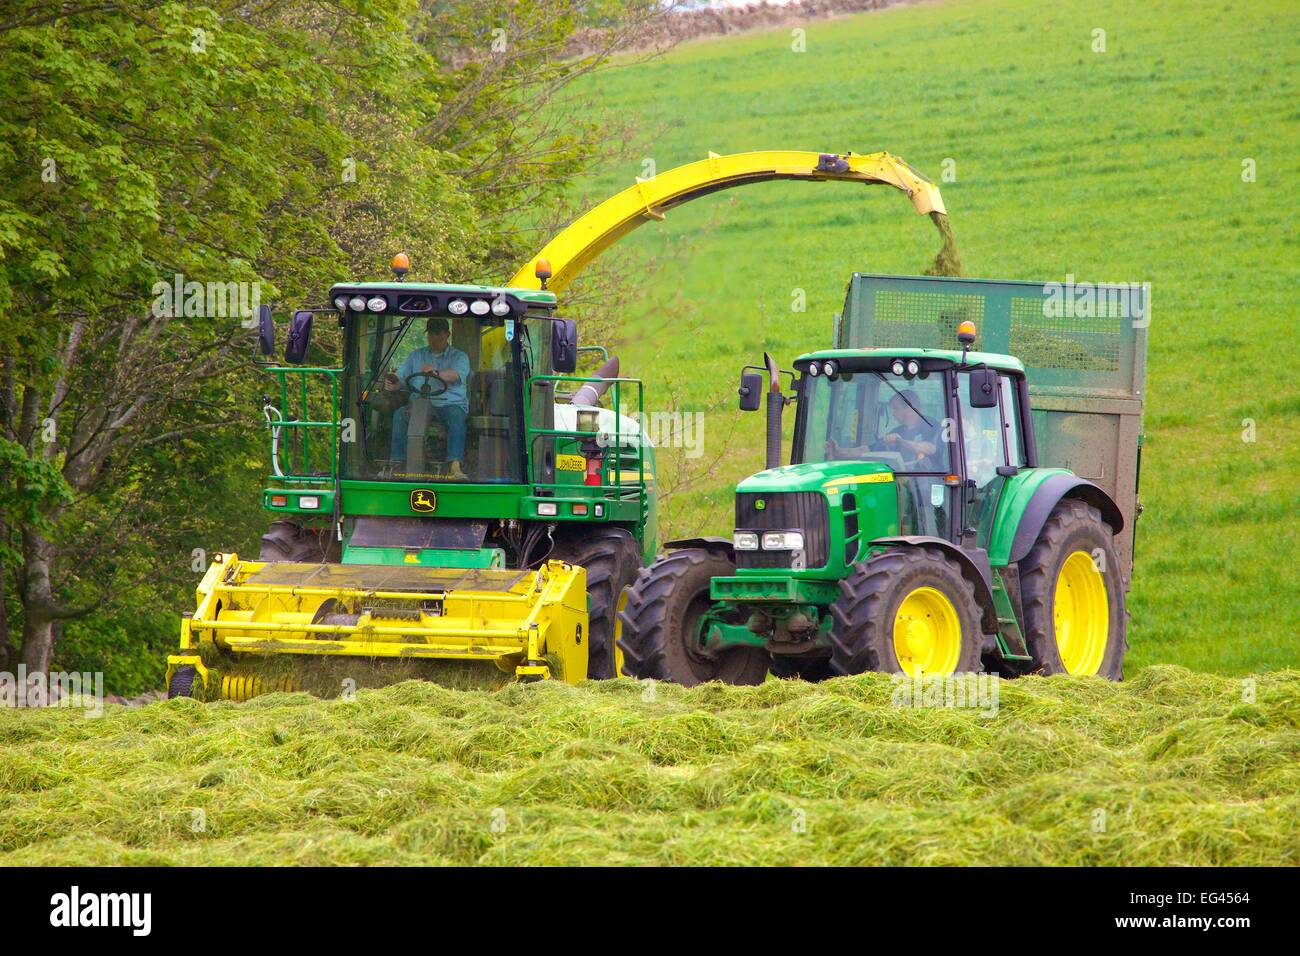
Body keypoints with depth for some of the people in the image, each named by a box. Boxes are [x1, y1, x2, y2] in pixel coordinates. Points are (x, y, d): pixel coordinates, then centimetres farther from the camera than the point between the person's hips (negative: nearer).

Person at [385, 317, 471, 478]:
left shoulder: (459, 357, 10)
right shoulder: (416, 355, 22)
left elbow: (457, 375, -12)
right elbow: (401, 377, 17)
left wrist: (436, 373, -33)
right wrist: (392, 384, -9)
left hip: (450, 403, -3)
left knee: (456, 416, -37)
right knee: (400, 415, -27)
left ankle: (455, 466, -47)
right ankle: (396, 463, -29)